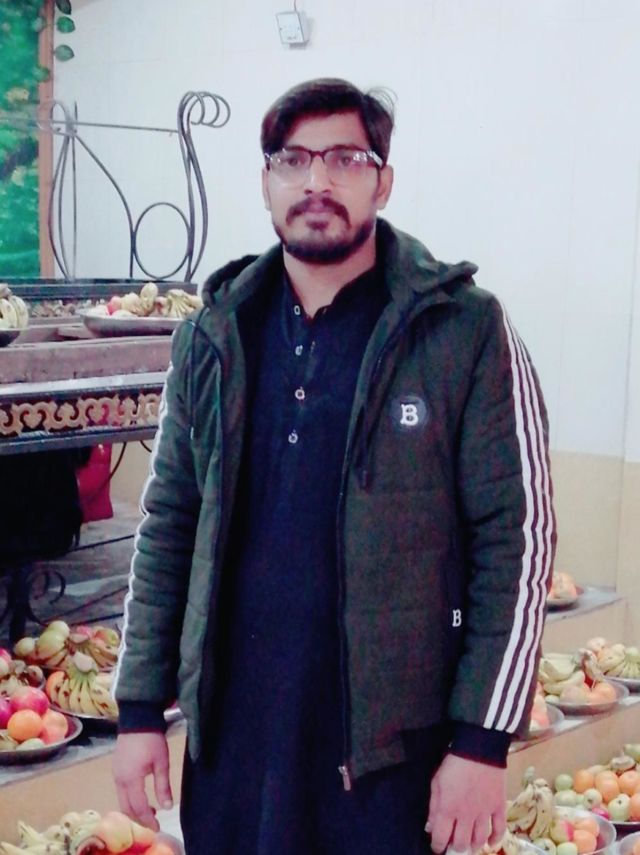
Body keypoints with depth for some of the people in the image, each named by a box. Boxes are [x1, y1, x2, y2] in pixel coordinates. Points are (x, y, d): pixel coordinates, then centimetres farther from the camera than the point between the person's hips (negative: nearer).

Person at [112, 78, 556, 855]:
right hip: (230, 740, 4)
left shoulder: (467, 333, -7)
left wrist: (483, 742, -10)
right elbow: (168, 526, 9)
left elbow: (518, 539, -8)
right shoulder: (212, 338, 5)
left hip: (396, 746, -3)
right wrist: (141, 710, 6)